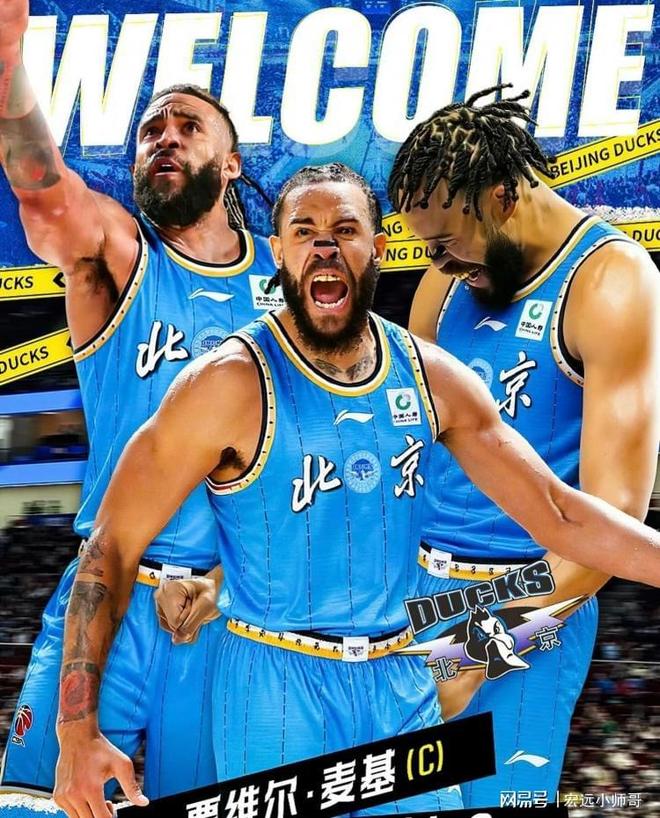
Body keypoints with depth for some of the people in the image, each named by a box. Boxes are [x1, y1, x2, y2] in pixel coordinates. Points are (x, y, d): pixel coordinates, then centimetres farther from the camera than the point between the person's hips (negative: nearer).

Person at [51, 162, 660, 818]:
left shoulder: (433, 377, 0)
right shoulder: (233, 383, -14)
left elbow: (558, 513, 4)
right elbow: (112, 545, -12)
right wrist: (79, 732, -17)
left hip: (402, 686, 5)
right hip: (276, 693, -4)